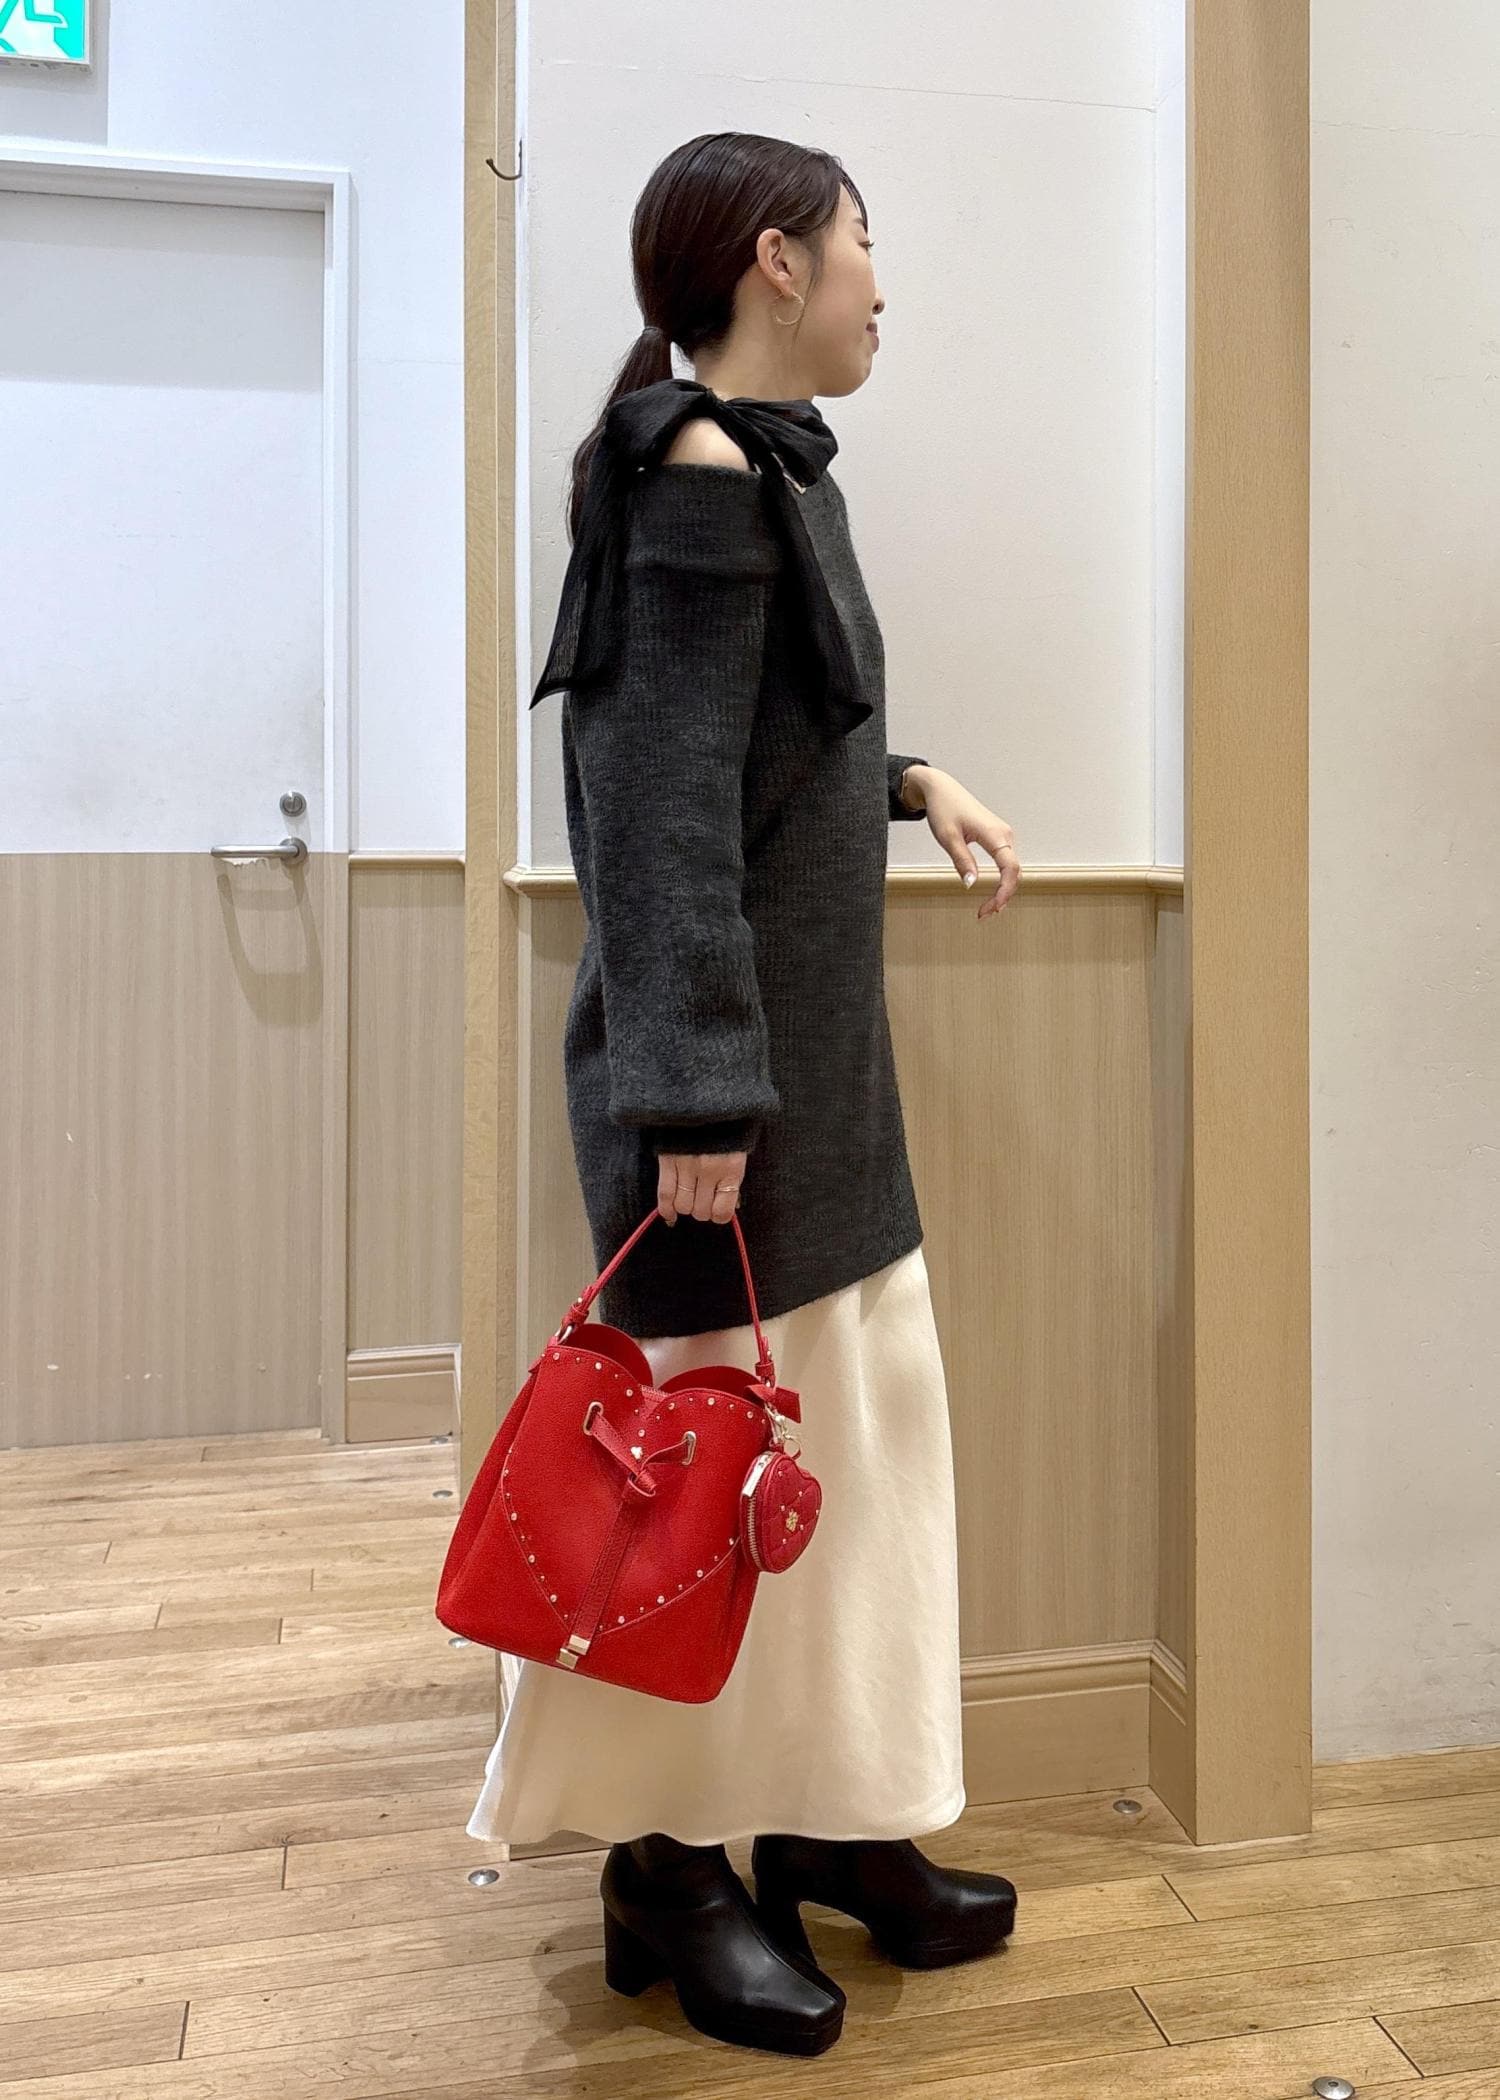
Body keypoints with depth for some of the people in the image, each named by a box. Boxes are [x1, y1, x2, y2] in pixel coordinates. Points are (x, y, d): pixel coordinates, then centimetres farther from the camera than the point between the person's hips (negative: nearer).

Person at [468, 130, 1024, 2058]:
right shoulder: (702, 474, -12)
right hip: (729, 1056, -10)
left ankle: (825, 1821, 30)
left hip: (818, 1044, 10)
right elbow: (666, 799, -20)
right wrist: (700, 1100, -22)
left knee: (864, 1416, 14)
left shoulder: (766, 467, 16)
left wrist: (912, 781, 14)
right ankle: (670, 1873, 22)